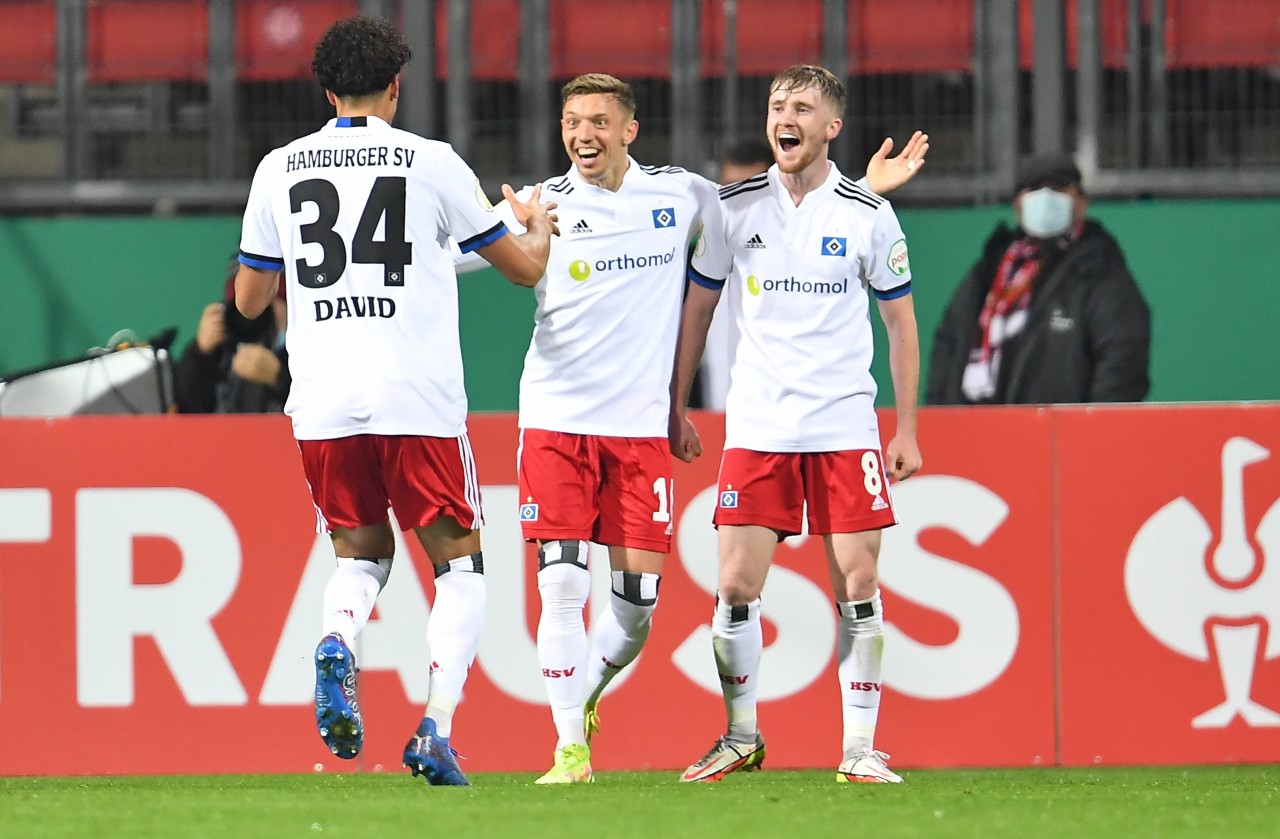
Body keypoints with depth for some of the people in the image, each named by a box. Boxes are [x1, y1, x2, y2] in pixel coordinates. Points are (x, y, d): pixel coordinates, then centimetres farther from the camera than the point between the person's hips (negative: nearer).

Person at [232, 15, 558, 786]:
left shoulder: (280, 169, 7)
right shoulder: (432, 164, 0)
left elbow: (248, 299, 16)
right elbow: (526, 267, 10)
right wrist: (540, 224, 33)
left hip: (323, 404, 3)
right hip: (418, 403, -3)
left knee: (361, 553, 21)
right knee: (460, 565, 8)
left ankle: (336, 644, -13)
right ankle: (437, 727, -10)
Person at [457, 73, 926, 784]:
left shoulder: (680, 194, 6)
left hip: (641, 426, 2)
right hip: (556, 423, -2)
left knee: (637, 608, 0)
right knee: (562, 586, -10)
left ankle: (584, 699, 29)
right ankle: (570, 747, 0)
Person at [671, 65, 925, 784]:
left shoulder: (868, 214, -1)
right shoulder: (734, 208, 3)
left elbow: (901, 322, 7)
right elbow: (697, 309, 13)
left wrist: (907, 430, 3)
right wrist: (677, 410, 10)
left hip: (844, 423, -1)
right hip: (756, 423, 1)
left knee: (857, 582, -6)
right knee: (737, 585, -4)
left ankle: (860, 747, 1)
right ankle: (741, 738, 12)